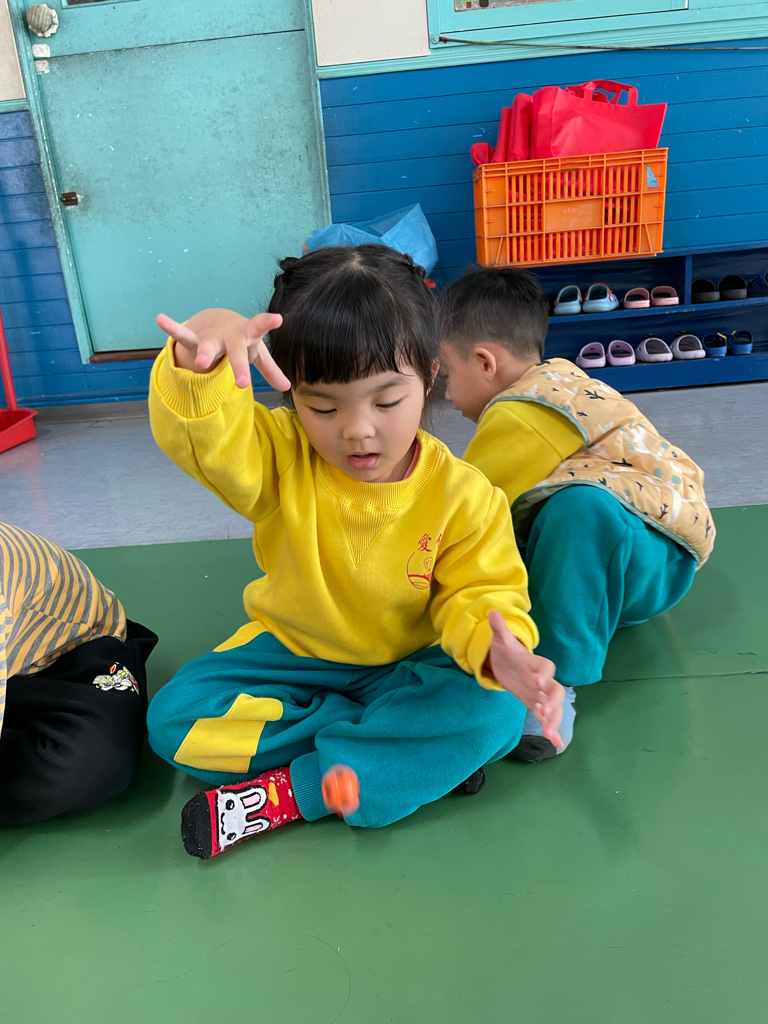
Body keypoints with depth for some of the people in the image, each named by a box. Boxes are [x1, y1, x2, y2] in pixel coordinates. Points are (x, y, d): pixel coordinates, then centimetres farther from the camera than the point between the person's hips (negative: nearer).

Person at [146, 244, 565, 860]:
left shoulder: (462, 495, -17)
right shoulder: (280, 459, -17)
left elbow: (478, 594, -15)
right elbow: (198, 436, -34)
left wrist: (498, 650, -39)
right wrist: (200, 355, -56)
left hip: (409, 665, -1)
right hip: (293, 653, 2)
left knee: (494, 712, -30)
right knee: (174, 719, -18)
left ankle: (293, 792, -20)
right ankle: (411, 750, -16)